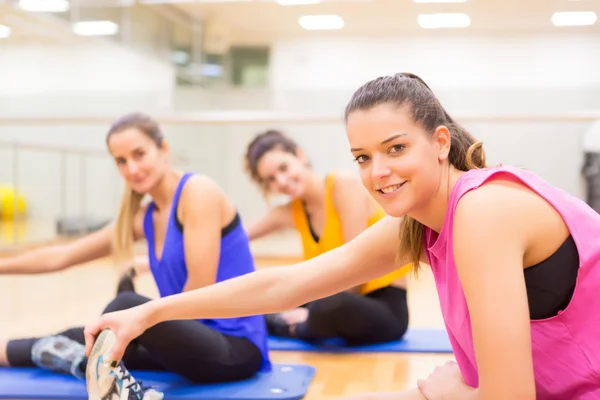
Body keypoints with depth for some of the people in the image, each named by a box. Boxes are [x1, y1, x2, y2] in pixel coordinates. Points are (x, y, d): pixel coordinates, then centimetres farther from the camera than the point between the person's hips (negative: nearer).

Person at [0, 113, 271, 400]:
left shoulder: (198, 190, -11)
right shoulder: (142, 217, 11)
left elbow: (200, 289, -16)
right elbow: (61, 256, 18)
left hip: (235, 348, -8)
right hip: (198, 340, 8)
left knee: (127, 305, -27)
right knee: (79, 337, 7)